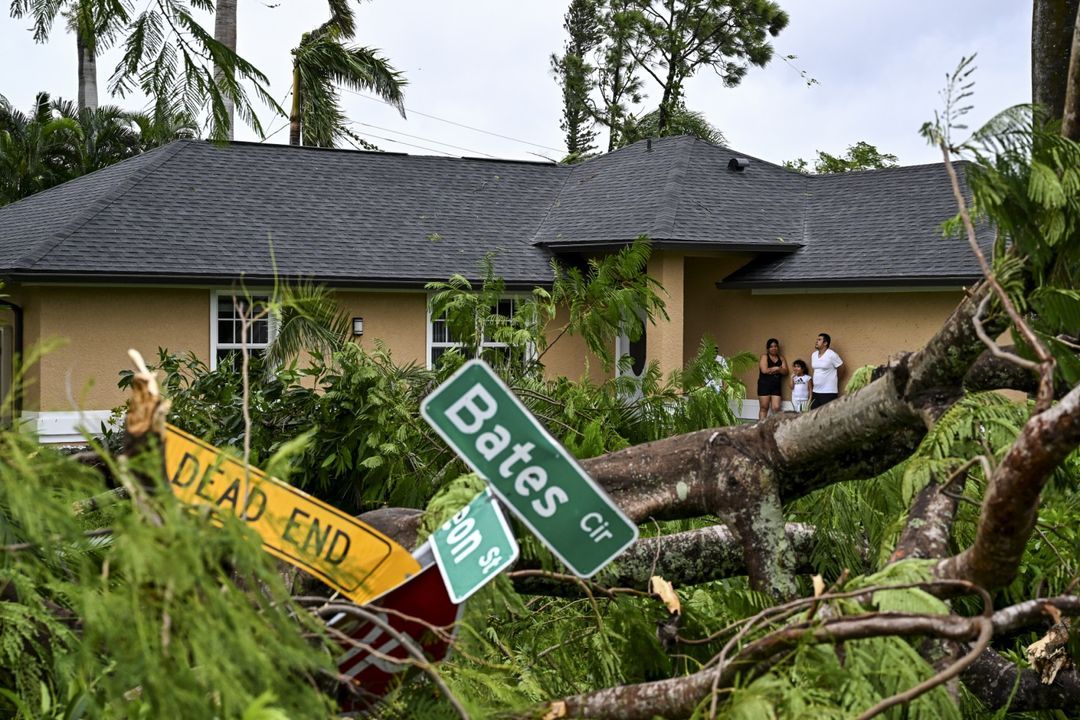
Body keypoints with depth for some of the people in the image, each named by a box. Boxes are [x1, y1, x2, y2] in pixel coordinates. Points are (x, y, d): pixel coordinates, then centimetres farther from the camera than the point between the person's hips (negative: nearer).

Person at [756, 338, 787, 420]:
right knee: (764, 408, -2)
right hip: (764, 385, -4)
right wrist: (776, 368, -5)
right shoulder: (764, 357, 0)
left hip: (776, 386, 4)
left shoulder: (781, 358, 13)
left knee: (776, 408, -5)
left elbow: (785, 371, 2)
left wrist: (772, 370, -13)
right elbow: (764, 370, -15)